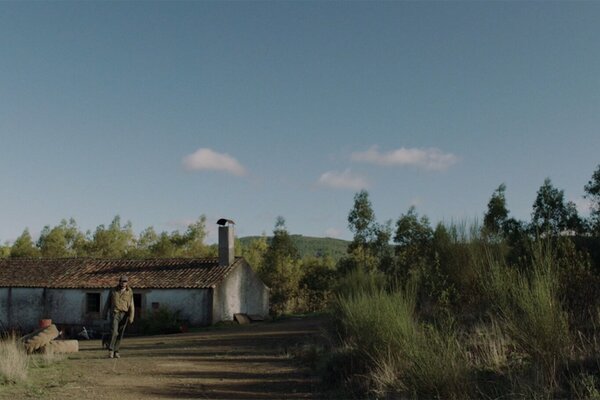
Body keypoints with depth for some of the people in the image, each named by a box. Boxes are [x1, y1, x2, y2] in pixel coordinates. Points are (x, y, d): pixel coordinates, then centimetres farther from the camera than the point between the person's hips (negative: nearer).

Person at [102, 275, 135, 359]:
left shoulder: (129, 292, 1)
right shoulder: (113, 290, 1)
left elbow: (131, 306, -3)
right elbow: (108, 303, 8)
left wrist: (131, 317, -12)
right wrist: (105, 314, 6)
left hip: (124, 315, 1)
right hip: (114, 314, -1)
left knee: (119, 334, 4)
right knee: (114, 332, -16)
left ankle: (115, 352, 14)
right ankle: (110, 350, -2)